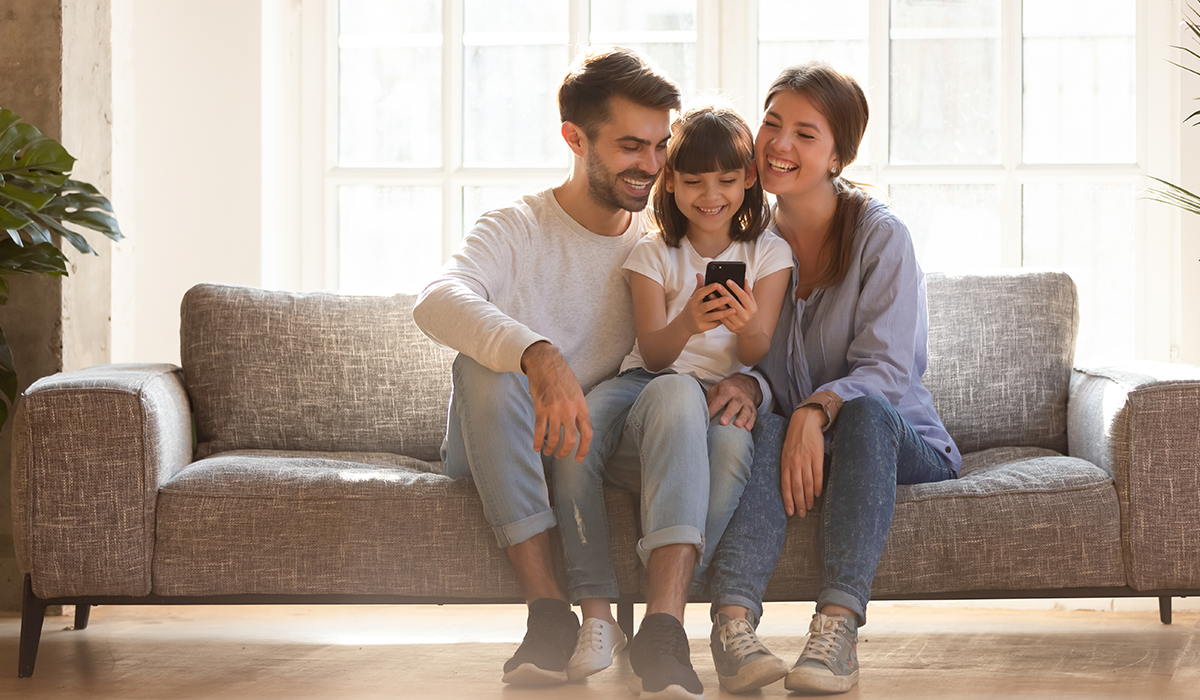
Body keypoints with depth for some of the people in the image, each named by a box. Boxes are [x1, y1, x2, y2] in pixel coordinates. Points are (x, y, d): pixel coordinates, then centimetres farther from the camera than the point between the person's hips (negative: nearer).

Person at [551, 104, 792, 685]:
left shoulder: (768, 254, 11)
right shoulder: (652, 254, 11)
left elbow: (755, 353, 0)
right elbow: (654, 353, -3)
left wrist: (745, 325, -25)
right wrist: (687, 323, -25)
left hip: (723, 393, 0)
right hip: (645, 385, 1)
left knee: (733, 440, -39)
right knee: (578, 423, -35)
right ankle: (596, 614, -36)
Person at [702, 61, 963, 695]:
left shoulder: (880, 235, -7)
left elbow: (886, 370, -15)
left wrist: (815, 410, -36)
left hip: (899, 442, -2)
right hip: (790, 438, 2)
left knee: (863, 410, -36)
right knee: (765, 427, -32)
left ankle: (838, 624, -48)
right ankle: (733, 620, -53)